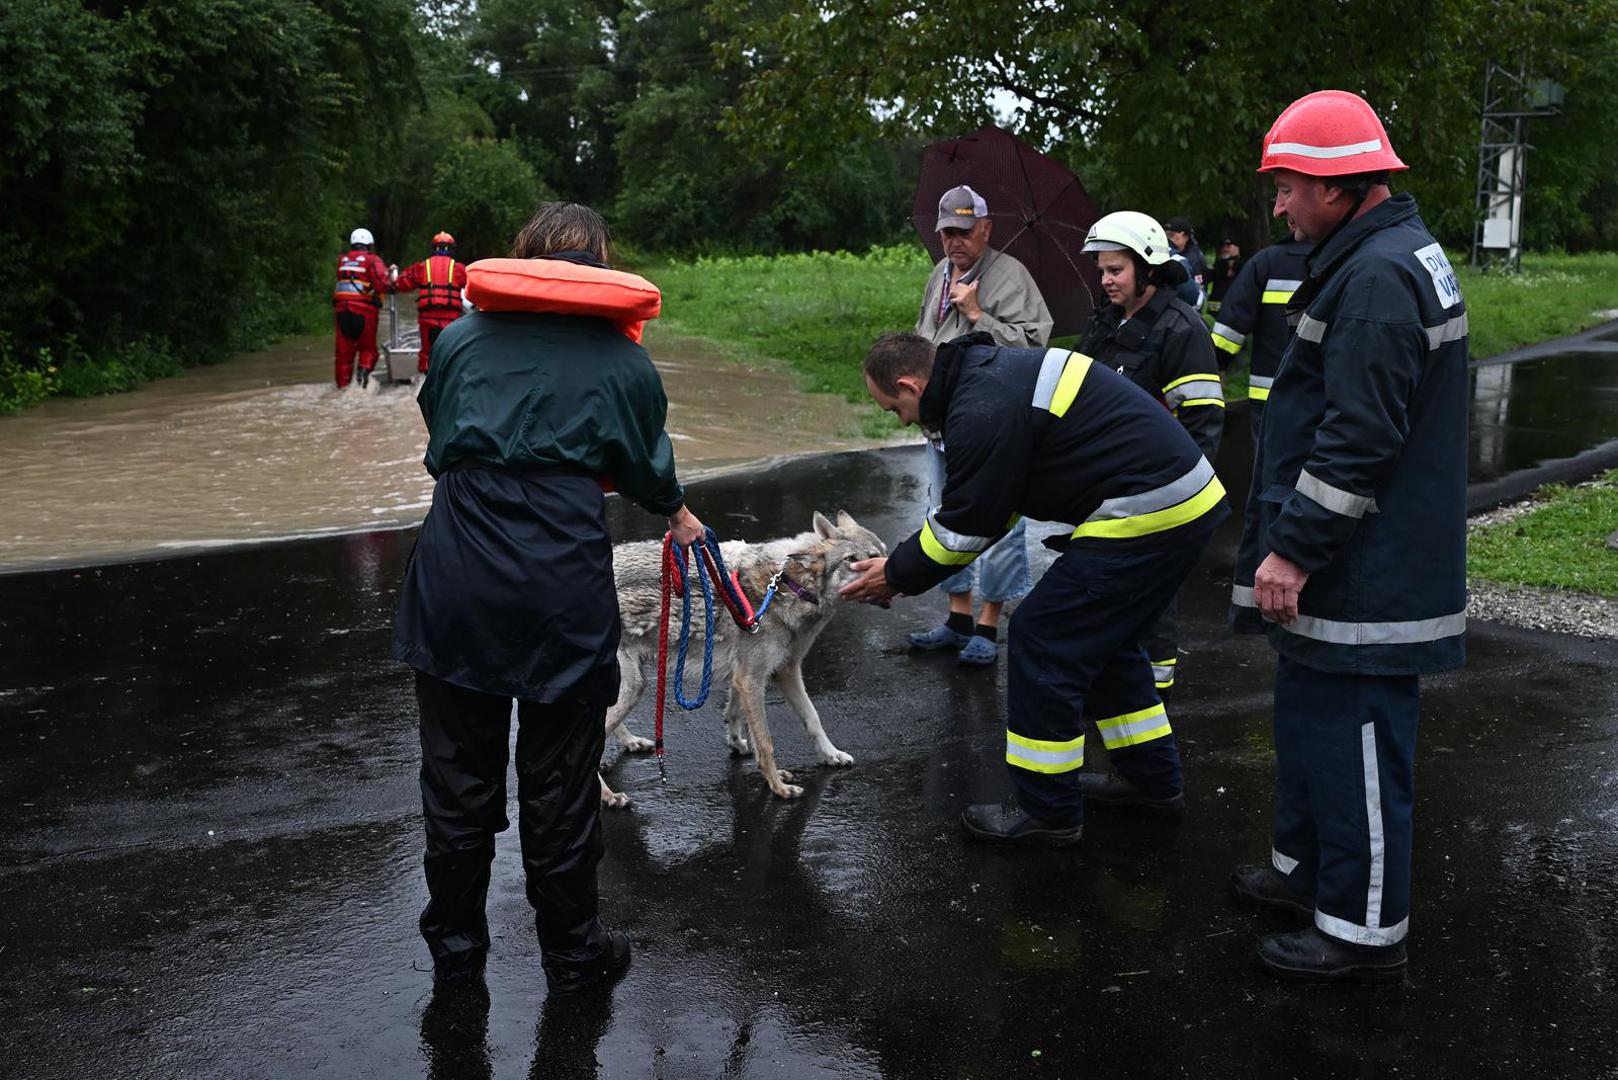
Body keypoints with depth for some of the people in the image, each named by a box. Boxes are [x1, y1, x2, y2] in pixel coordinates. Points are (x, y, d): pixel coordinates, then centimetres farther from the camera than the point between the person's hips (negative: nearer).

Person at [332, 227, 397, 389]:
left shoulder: (342, 260, 15)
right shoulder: (372, 260, -2)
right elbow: (382, 284, -14)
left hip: (341, 308, 3)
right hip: (364, 309, -3)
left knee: (344, 350, 8)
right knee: (368, 347, 11)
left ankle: (342, 384, 8)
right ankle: (365, 368, -16)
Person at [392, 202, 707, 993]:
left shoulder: (461, 338, 7)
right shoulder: (621, 357, 3)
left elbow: (439, 446, 16)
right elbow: (647, 467, 13)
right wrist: (677, 512, 35)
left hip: (455, 580, 2)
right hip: (562, 586, -1)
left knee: (459, 773, 15)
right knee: (559, 781, 11)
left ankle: (455, 944, 30)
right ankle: (571, 951, 26)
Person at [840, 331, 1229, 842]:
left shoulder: (983, 412, -18)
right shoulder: (992, 371, 15)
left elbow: (965, 526, -10)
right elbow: (970, 507, 21)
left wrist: (898, 577, 5)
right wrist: (903, 563, 18)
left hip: (1146, 514, -11)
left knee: (1042, 640, -1)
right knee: (1104, 639, 24)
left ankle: (1047, 810, 10)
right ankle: (1153, 779, 35)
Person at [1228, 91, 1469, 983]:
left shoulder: (1377, 277, -20)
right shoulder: (1389, 256, 15)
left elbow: (1359, 439, -26)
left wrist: (1294, 549, -22)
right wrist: (1291, 544, 22)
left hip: (1366, 577, -11)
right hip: (1345, 568, 11)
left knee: (1355, 737, -2)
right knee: (1309, 716, 22)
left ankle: (1363, 929, 10)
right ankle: (1307, 869, 37)